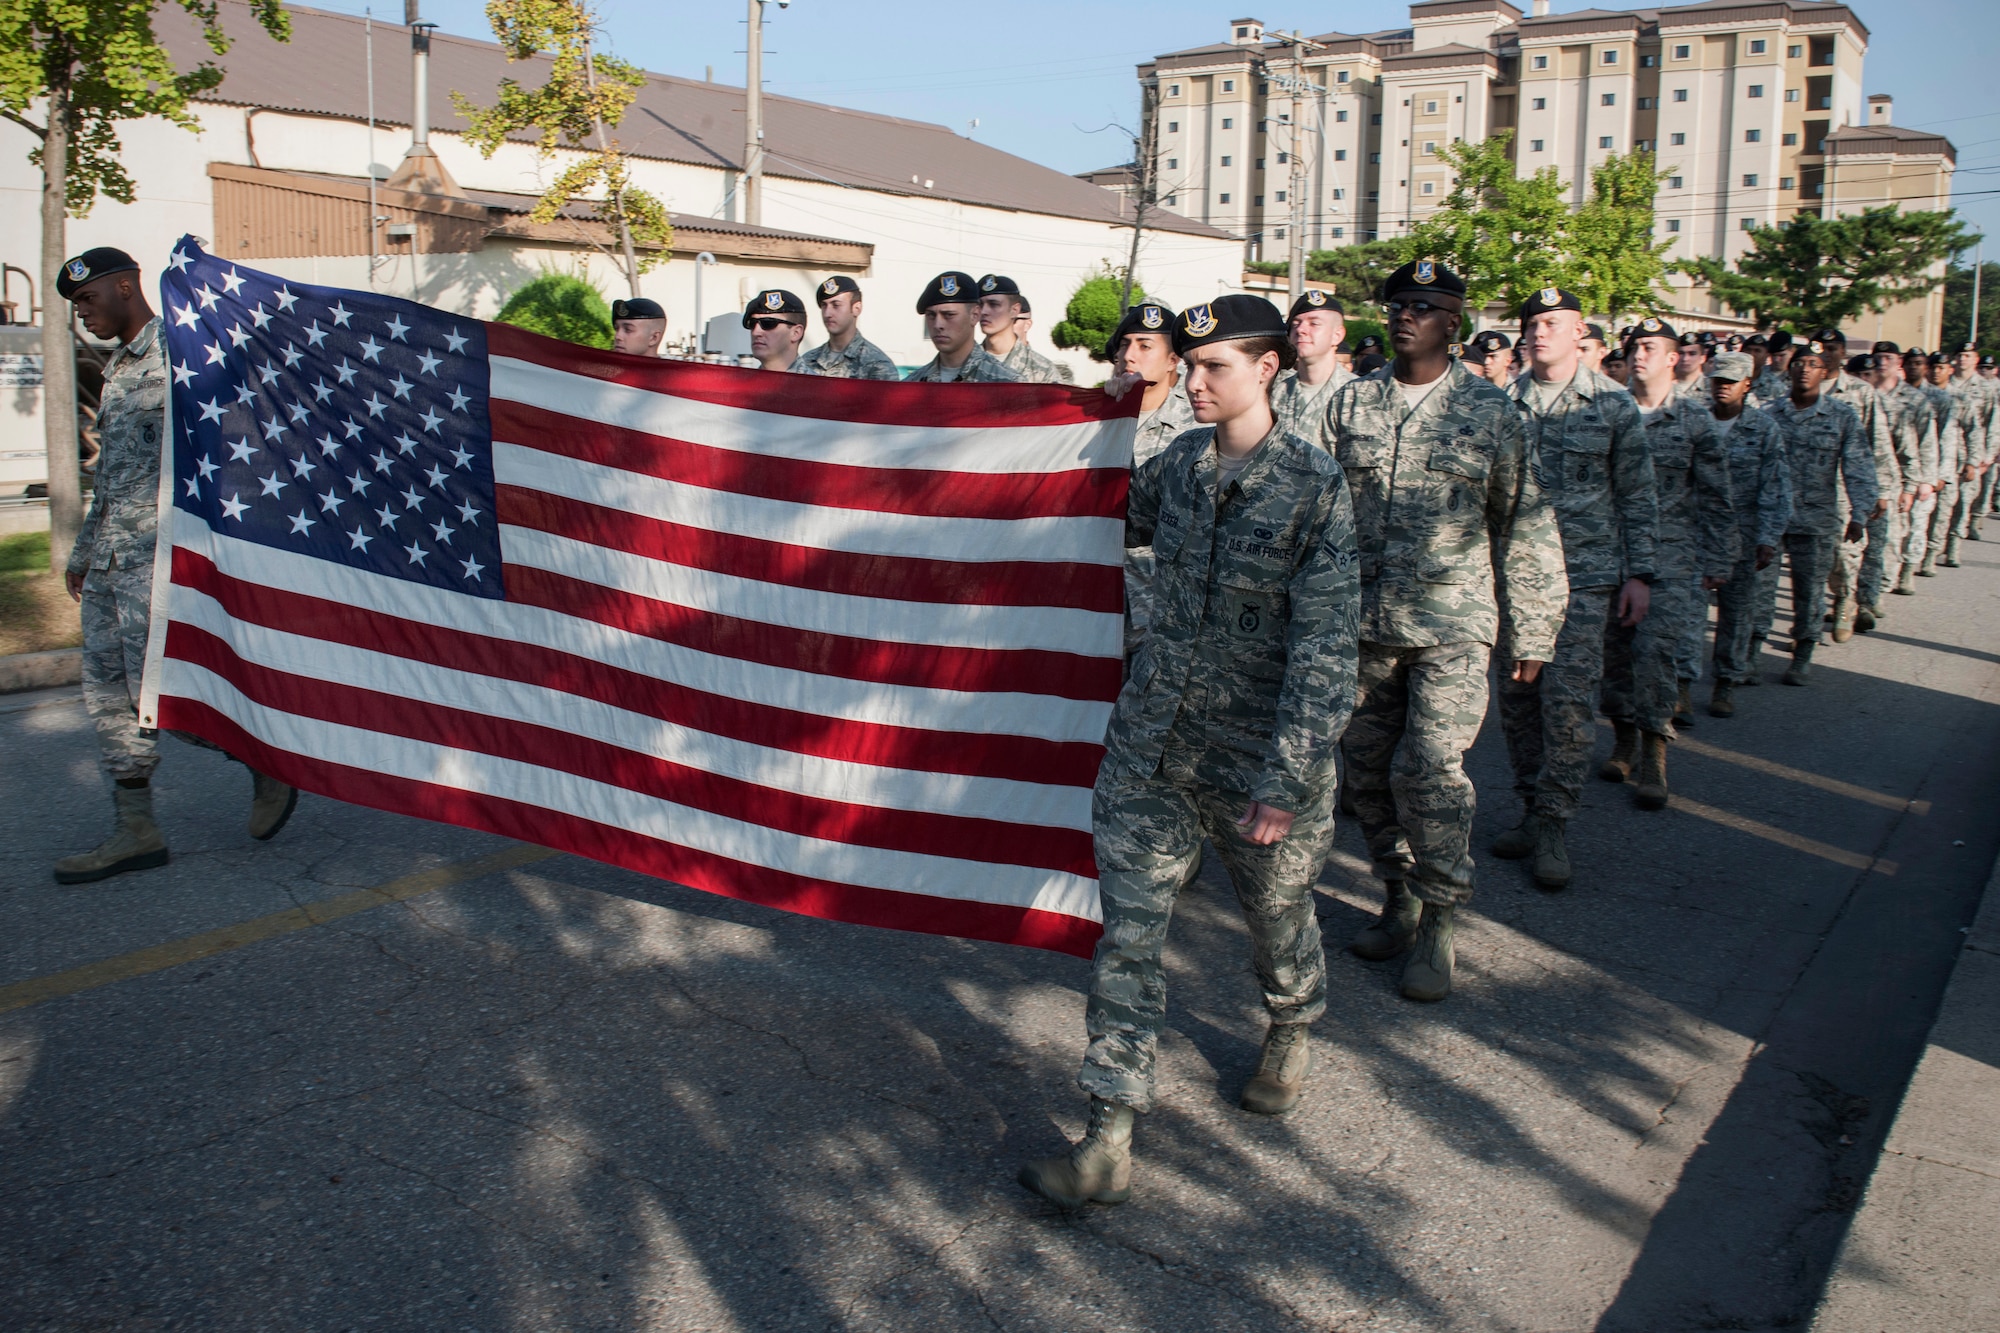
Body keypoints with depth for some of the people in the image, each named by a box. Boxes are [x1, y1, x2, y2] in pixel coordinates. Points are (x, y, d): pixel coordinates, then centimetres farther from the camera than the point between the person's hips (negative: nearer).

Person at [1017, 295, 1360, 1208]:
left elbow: (1324, 650, -16)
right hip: (1149, 746, 4)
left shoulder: (1315, 488, -13)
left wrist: (1285, 781, -20)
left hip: (1257, 755, -4)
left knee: (1276, 912, 18)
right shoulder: (1177, 464, 2)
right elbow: (1116, 525, 25)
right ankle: (1108, 1143, 7)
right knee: (1127, 932, 0)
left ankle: (1292, 1030, 52)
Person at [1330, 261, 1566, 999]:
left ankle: (1437, 924, 7)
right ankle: (1398, 900, 27)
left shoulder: (1490, 411, 0)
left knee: (1429, 772, -10)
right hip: (1362, 622, 4)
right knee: (1369, 770, 9)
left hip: (1451, 624, -3)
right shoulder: (1352, 403, 7)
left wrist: (1530, 632, 2)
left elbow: (1525, 527, 3)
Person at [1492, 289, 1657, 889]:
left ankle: (1553, 825, 1)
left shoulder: (1612, 404, 2)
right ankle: (1533, 809, 20)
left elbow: (1637, 495, 5)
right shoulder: (1504, 403, 7)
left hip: (1585, 573, -3)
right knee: (1517, 696, 7)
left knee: (1568, 697, -8)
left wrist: (1639, 573, 0)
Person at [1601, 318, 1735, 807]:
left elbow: (1715, 496, 5)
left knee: (1656, 647, -11)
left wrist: (1717, 561, 2)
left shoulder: (1695, 418, 2)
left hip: (1670, 555, -2)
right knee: (1615, 648, 6)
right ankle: (1625, 740, 23)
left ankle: (1653, 758, -2)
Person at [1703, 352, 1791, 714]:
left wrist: (1769, 538, -10)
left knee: (1736, 610, 5)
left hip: (1741, 535, -1)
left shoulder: (1764, 430, 1)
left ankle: (1726, 684, 16)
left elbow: (1776, 490, -2)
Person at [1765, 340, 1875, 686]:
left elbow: (1858, 467, 0)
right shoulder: (1771, 414, 5)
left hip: (1818, 518, -1)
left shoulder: (1843, 417, 2)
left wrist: (1858, 513, -8)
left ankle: (1803, 656, 20)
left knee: (1811, 590, 5)